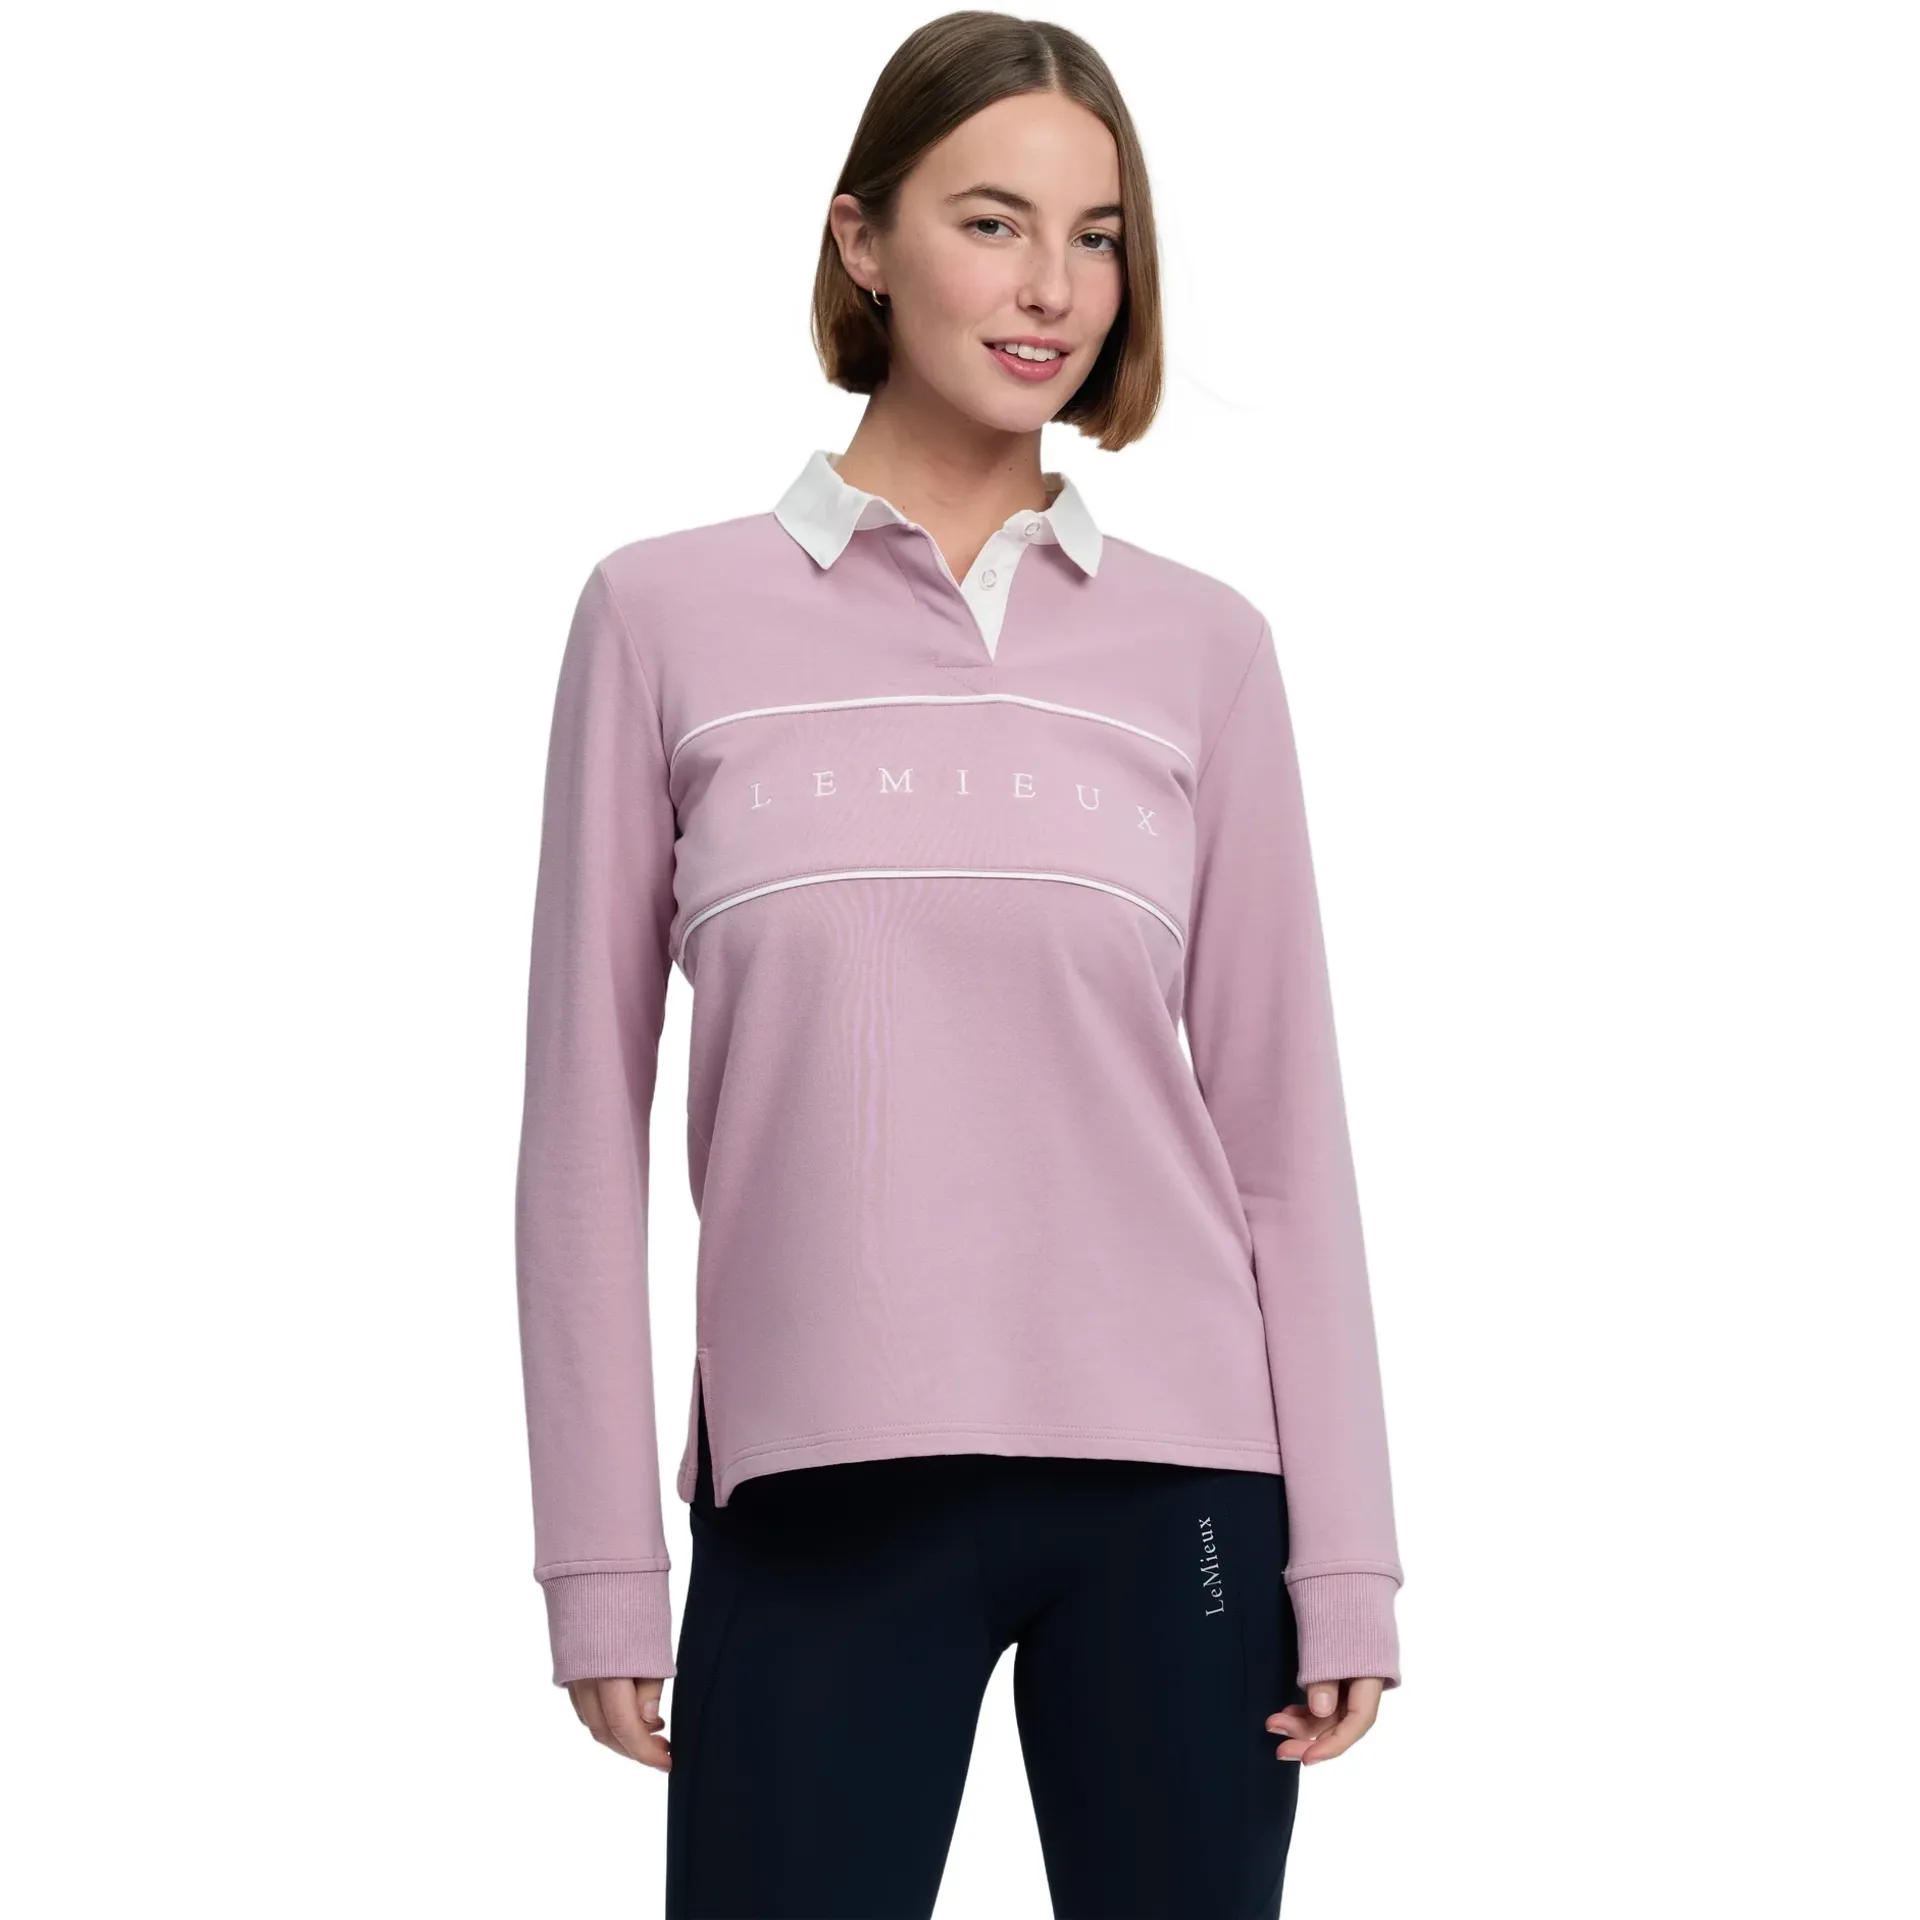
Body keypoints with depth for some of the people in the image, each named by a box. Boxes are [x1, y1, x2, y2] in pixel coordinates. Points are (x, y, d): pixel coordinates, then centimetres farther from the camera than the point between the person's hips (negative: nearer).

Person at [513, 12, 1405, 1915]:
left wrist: (1341, 1561, 1)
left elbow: (1278, 1114, 5)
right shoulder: (668, 614, 3)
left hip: (1168, 1480, 1)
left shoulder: (1199, 644, 6)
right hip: (817, 1492, -1)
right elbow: (588, 1111, 3)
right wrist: (603, 1563, 0)